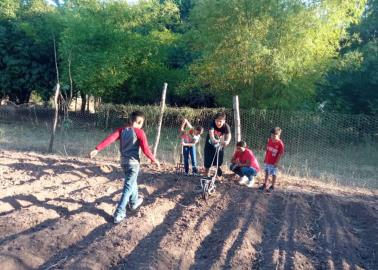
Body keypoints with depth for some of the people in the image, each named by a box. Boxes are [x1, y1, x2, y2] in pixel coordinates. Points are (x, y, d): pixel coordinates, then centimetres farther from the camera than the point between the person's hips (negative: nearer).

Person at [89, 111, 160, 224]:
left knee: (132, 182, 27)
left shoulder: (121, 130, 2)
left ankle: (134, 202, 47)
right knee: (128, 188, -3)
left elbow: (110, 139, -12)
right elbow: (145, 150, -14)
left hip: (123, 161, 6)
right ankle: (119, 214, -6)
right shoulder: (139, 132, -12)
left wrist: (97, 149, -17)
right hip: (133, 162, -6)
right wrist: (154, 160, -1)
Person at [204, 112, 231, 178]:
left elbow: (228, 135, -40)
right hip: (210, 145, 0)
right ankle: (207, 177, 21)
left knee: (218, 164, -2)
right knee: (207, 164, 3)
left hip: (219, 146, 0)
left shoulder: (226, 126, -23)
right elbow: (211, 132, -42)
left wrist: (227, 141, -64)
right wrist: (213, 139, -65)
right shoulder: (213, 124, -24)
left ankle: (219, 177, 13)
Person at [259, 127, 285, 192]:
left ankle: (272, 187, 17)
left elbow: (280, 154, -16)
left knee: (274, 174, 6)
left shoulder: (280, 143, -17)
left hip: (274, 162, -6)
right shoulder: (269, 140, 2)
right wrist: (265, 159, 13)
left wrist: (277, 162, -17)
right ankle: (265, 185, 29)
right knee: (267, 173, 16)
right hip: (267, 161, 6)